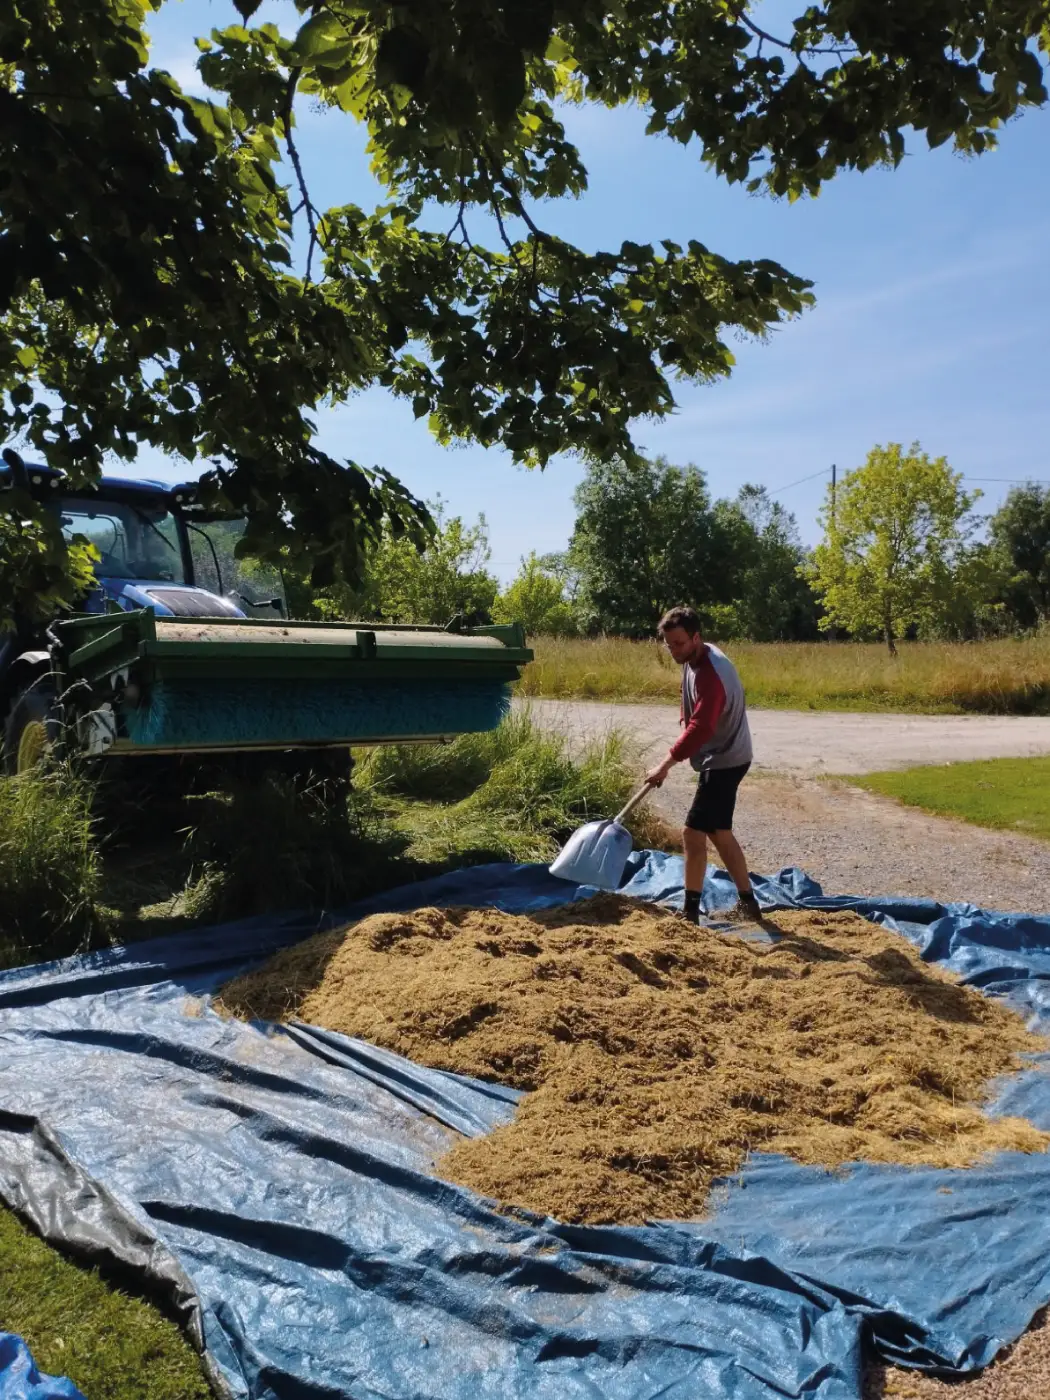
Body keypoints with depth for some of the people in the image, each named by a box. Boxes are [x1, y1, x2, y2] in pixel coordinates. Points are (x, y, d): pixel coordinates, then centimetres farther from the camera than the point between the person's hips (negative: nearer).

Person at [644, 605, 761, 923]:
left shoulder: (710, 674, -28)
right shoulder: (695, 658, 4)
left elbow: (700, 727, -38)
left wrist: (667, 762, -41)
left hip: (724, 762, -10)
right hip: (721, 758, 10)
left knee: (694, 832, -8)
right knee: (719, 832, 16)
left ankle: (691, 912, 1)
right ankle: (748, 902, 26)